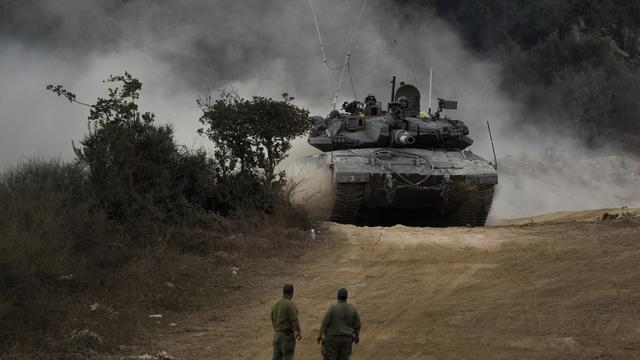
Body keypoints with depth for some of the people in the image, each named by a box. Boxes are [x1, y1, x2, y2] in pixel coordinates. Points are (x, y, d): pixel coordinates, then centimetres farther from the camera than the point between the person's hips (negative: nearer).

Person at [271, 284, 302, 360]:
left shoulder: (275, 304, 6)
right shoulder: (290, 304, -18)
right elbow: (294, 321, -18)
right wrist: (299, 332, -4)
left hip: (277, 335, 7)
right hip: (288, 336, -7)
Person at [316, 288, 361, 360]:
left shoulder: (333, 308, -16)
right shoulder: (352, 308, -4)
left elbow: (325, 323, -15)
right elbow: (357, 324, 2)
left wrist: (320, 335, -4)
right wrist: (357, 336, 17)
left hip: (333, 338, -4)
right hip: (346, 339, 4)